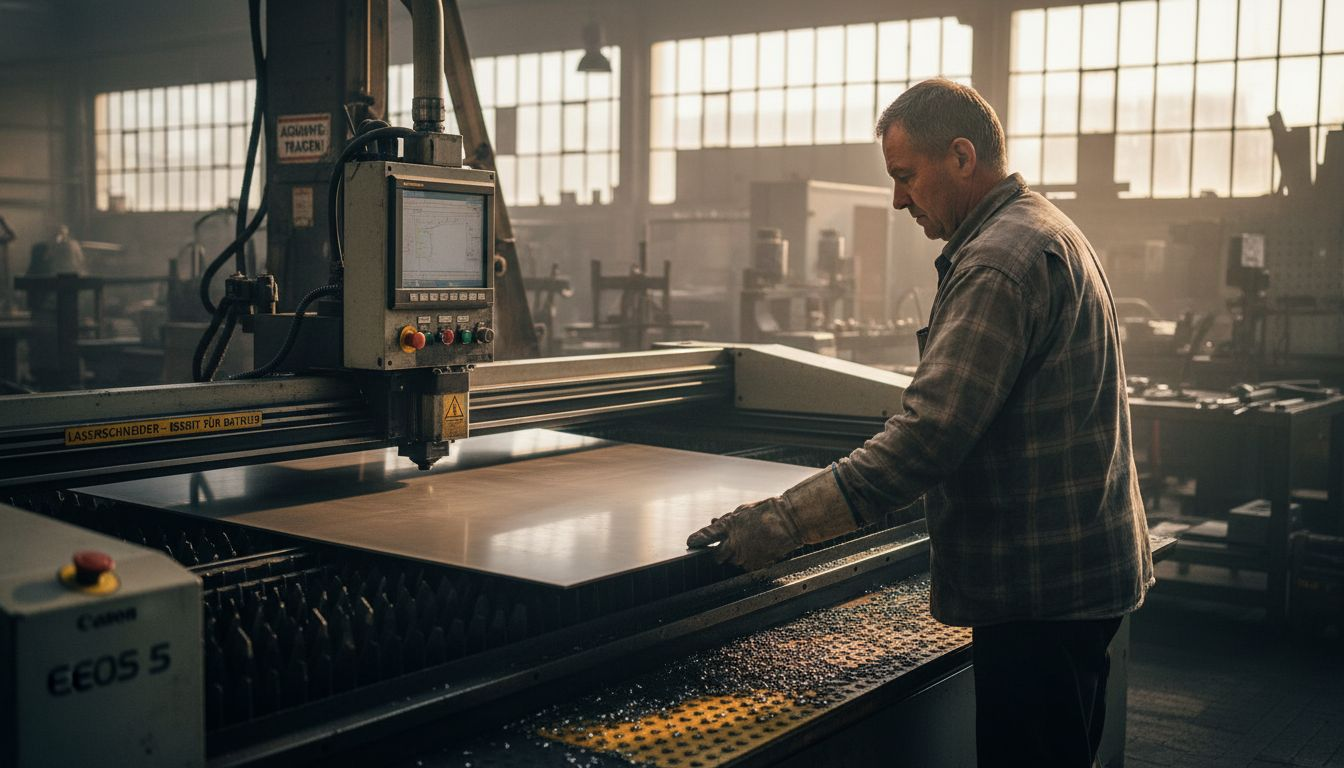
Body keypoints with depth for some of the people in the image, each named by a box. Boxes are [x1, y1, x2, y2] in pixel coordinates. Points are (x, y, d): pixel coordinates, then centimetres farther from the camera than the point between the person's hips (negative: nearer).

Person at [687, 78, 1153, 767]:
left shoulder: (1001, 259, -20)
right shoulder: (1046, 232, 15)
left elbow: (929, 435, -27)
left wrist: (785, 521, -26)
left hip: (1040, 587, -11)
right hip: (1081, 567, 11)